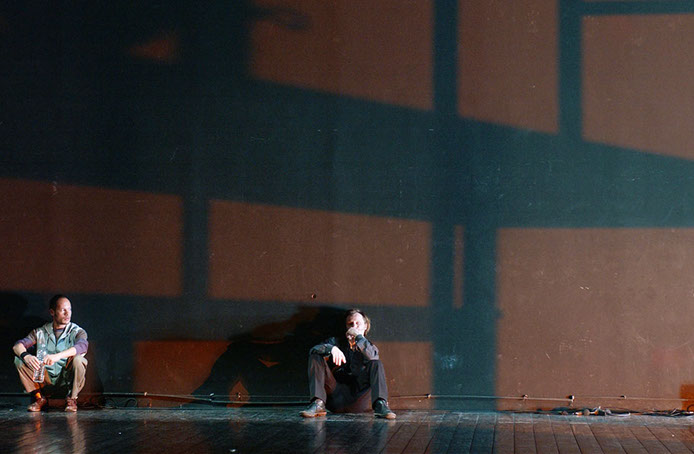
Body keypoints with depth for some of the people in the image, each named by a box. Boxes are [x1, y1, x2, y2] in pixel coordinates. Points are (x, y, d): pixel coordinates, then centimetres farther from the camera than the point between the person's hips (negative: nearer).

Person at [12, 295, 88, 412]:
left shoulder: (77, 332, -1)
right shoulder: (41, 332, 7)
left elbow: (82, 346, -24)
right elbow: (17, 345, -4)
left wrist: (57, 356, -40)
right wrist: (26, 356, -30)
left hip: (68, 376, -2)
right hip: (46, 375, 2)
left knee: (78, 359, -33)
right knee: (19, 359, -14)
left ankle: (72, 399, -10)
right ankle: (38, 397, -2)